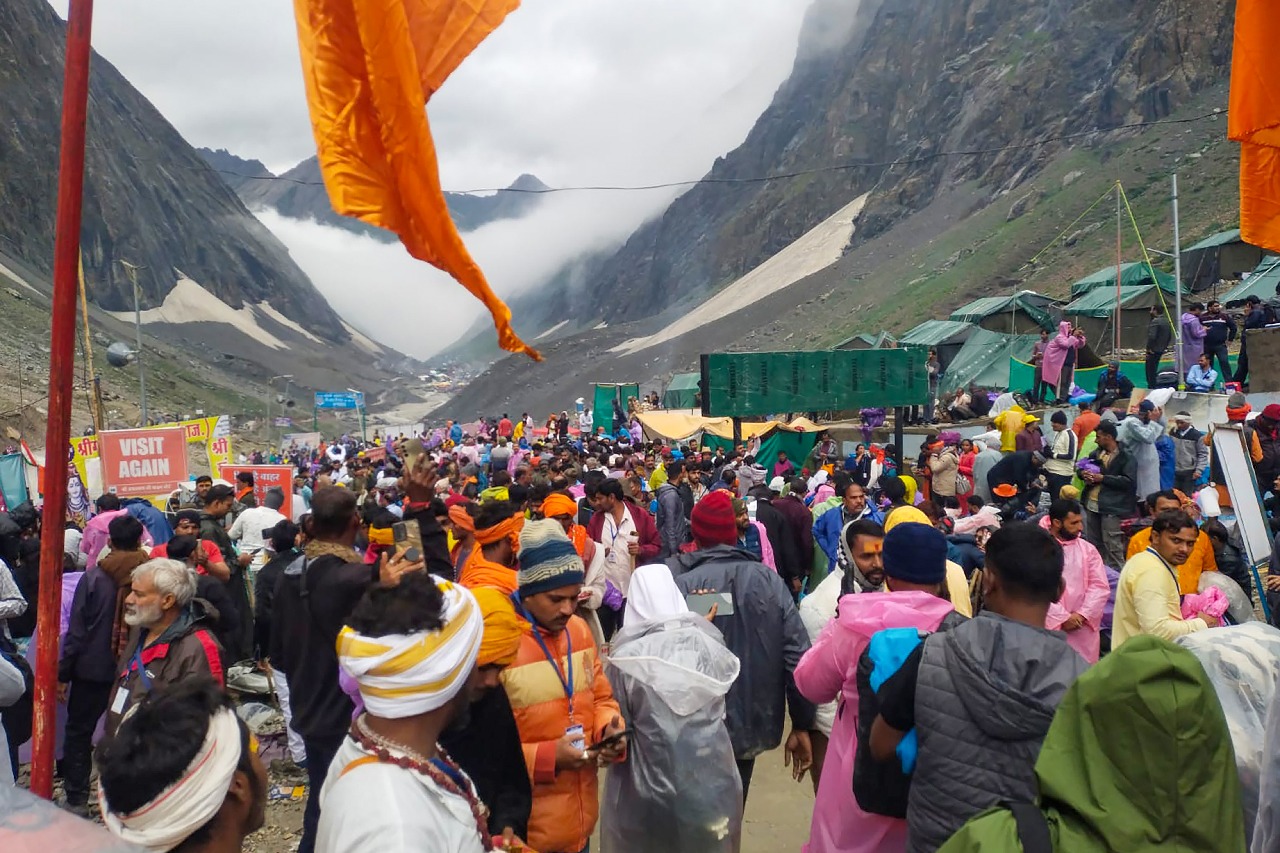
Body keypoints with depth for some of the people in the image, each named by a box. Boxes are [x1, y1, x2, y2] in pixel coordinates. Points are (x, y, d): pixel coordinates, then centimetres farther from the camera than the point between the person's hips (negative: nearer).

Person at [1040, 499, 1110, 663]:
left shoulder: (1087, 549, 8)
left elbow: (1100, 587, 3)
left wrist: (1082, 615, -10)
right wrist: (1062, 618, -13)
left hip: (1084, 629, 4)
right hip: (1050, 628, -4)